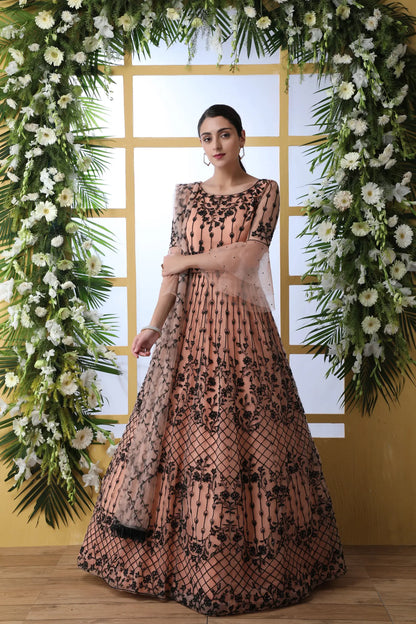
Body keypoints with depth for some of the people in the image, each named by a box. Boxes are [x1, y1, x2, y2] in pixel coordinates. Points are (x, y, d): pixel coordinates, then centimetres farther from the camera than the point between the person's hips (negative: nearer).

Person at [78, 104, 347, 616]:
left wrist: (187, 259, -3)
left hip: (241, 324, -3)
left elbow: (246, 256, -10)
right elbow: (173, 270, 6)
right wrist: (155, 324, -4)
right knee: (180, 429, 3)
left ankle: (254, 563, 14)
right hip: (190, 324, 3)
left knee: (247, 435, -1)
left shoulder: (264, 191, 3)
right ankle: (180, 558, 17)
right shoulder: (186, 195, 11)